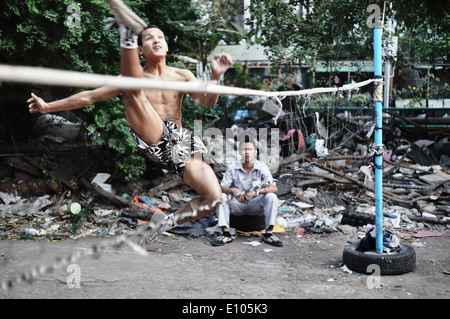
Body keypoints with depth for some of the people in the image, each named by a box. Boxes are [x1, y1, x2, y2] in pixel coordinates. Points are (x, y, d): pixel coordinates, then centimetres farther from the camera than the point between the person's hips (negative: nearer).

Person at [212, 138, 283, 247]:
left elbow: (274, 188, -17)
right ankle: (226, 234, -24)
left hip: (255, 205, 0)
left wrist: (256, 192, -32)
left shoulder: (262, 167, -8)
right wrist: (233, 190, -32)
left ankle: (268, 234, -23)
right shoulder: (232, 167, -6)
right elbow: (221, 187, -9)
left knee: (271, 197, -27)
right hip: (237, 205, 1)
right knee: (220, 196, -25)